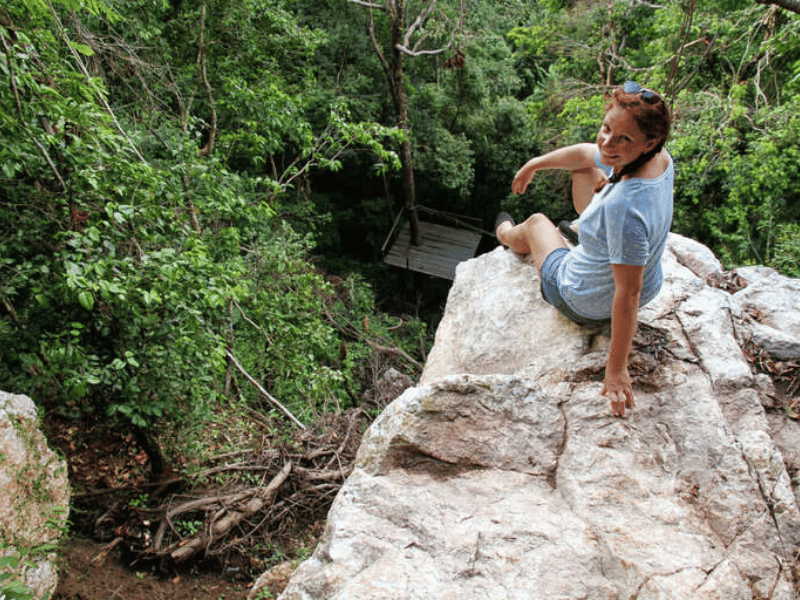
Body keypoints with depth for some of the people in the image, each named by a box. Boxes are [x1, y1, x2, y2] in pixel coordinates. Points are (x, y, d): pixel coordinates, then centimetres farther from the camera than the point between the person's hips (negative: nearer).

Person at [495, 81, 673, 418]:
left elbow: (628, 295, -37)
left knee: (535, 223, 22)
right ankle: (585, 227, 61)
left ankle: (508, 235, 66)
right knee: (584, 170, 24)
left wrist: (616, 369, -29)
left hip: (585, 306, -7)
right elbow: (585, 154, 1)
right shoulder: (659, 159, -17)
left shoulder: (624, 207, -43)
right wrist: (535, 164, 14)